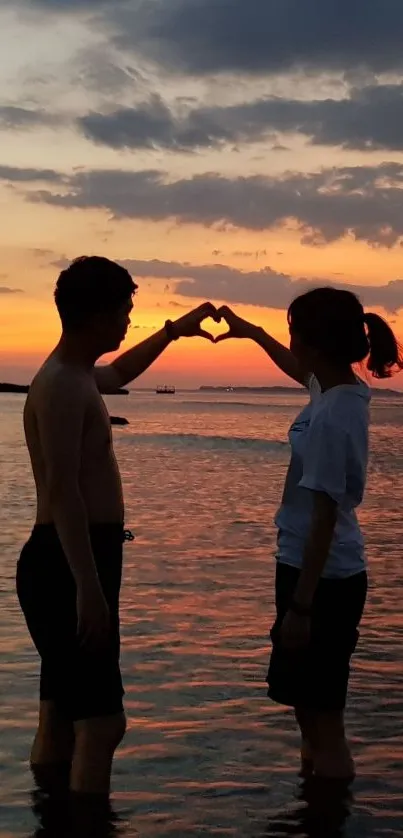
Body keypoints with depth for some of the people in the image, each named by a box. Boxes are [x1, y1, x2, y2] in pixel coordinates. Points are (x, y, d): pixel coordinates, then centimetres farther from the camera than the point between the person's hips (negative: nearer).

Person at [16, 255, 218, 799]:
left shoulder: (79, 376, 16)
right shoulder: (61, 386, -16)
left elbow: (121, 373, 41)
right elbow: (62, 491, -25)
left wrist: (173, 332, 43)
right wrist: (89, 588, -30)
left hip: (74, 564, 11)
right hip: (67, 567, -11)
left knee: (60, 718, 15)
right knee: (102, 721, -10)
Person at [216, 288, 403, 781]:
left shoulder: (330, 418, -24)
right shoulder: (340, 390, 4)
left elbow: (325, 517, -24)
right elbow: (301, 372, 30)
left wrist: (299, 606, -21)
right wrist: (254, 333, 35)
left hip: (321, 578, -10)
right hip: (327, 573, 10)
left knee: (323, 718, -2)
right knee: (311, 703, 21)